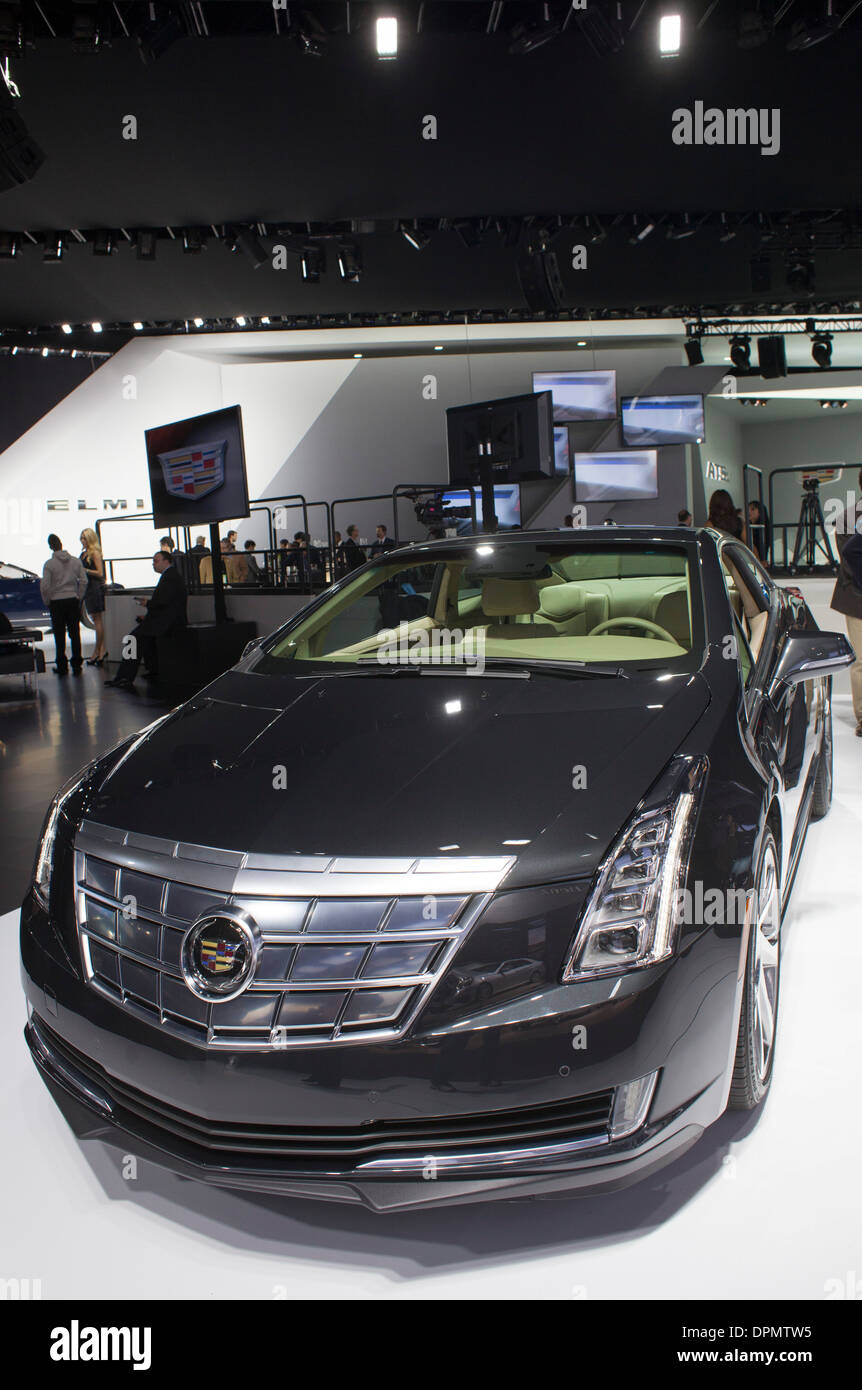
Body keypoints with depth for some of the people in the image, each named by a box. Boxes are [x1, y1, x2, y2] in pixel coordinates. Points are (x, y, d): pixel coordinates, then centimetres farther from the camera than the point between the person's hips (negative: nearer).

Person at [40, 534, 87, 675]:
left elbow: (45, 586, -11)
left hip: (56, 602, -2)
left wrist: (47, 602, 2)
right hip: (73, 601, 2)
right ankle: (76, 665, 9)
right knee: (75, 634, 8)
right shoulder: (76, 561, 0)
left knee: (59, 636, 6)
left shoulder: (49, 564, -9)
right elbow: (83, 581, 0)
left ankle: (61, 666, 11)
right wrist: (79, 597, 9)